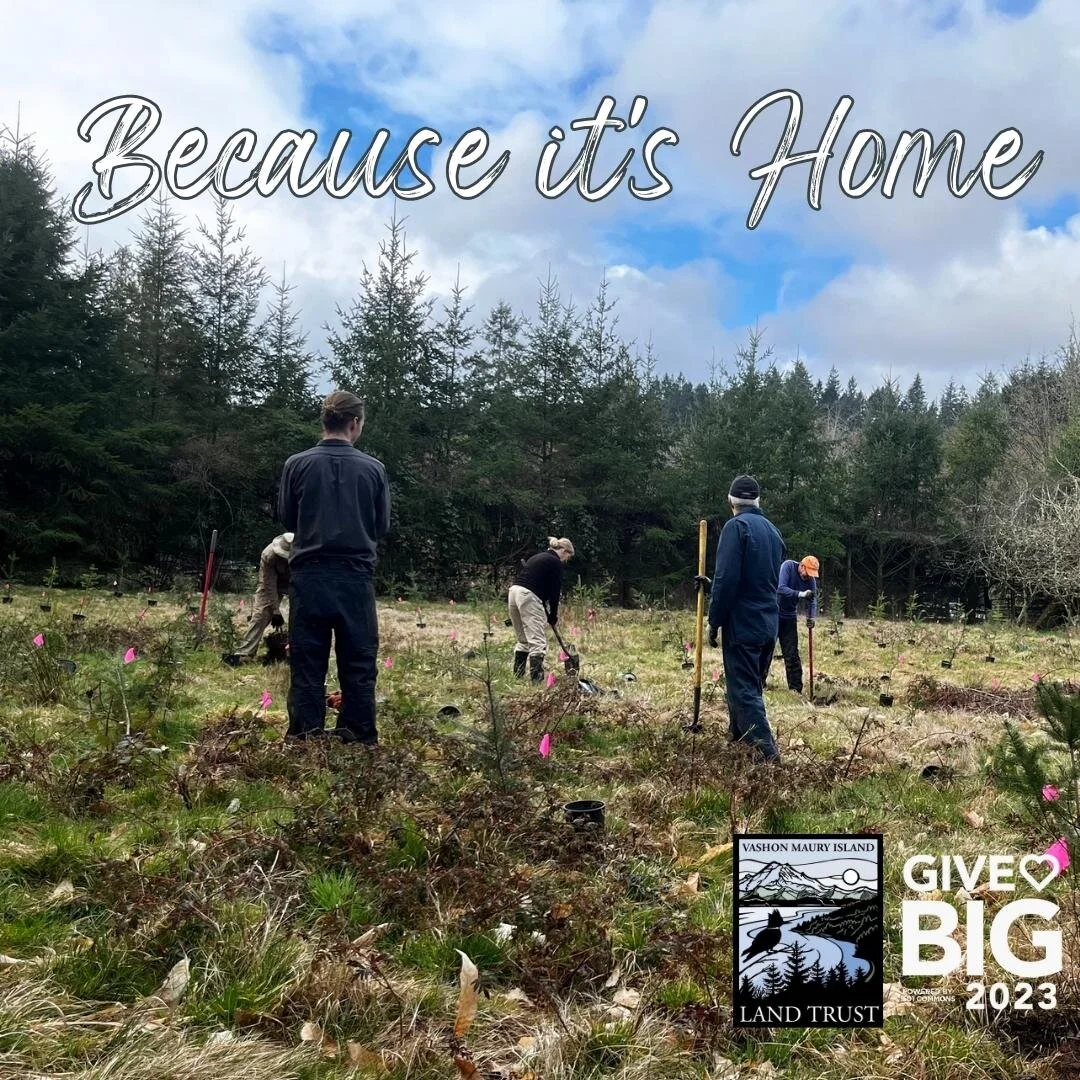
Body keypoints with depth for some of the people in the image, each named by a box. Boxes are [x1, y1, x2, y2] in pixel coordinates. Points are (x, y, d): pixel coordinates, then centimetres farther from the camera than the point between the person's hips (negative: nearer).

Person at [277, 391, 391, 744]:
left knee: (307, 664, 7)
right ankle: (359, 740, 12)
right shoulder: (373, 469, -4)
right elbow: (382, 526, 6)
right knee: (358, 665, 8)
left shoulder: (297, 465, -3)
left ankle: (304, 741, 10)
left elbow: (287, 519, 9)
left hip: (308, 575, 0)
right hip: (356, 577, 0)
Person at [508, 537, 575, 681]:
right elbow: (555, 591, 1)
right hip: (528, 596, -9)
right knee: (538, 642, -8)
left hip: (513, 592, 9)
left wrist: (546, 612, 23)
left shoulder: (539, 557, 27)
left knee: (523, 640, 19)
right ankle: (536, 679, -14)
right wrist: (553, 615, 11)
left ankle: (518, 676, 22)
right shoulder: (556, 563, 1)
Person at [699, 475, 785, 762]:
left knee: (743, 690, -5)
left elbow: (728, 579, -20)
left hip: (742, 624, -8)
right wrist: (712, 584, 27)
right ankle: (739, 738, 26)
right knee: (753, 686, 17)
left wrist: (714, 622, -12)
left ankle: (766, 751, -10)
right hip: (769, 624, 8)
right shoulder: (772, 529, 14)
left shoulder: (737, 526, -12)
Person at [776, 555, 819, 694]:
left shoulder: (811, 579, -5)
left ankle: (795, 689, 6)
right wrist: (801, 594, -39)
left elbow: (812, 599, -10)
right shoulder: (788, 566, -17)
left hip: (789, 617, 3)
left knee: (792, 654, 2)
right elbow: (781, 588, -28)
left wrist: (811, 617, -29)